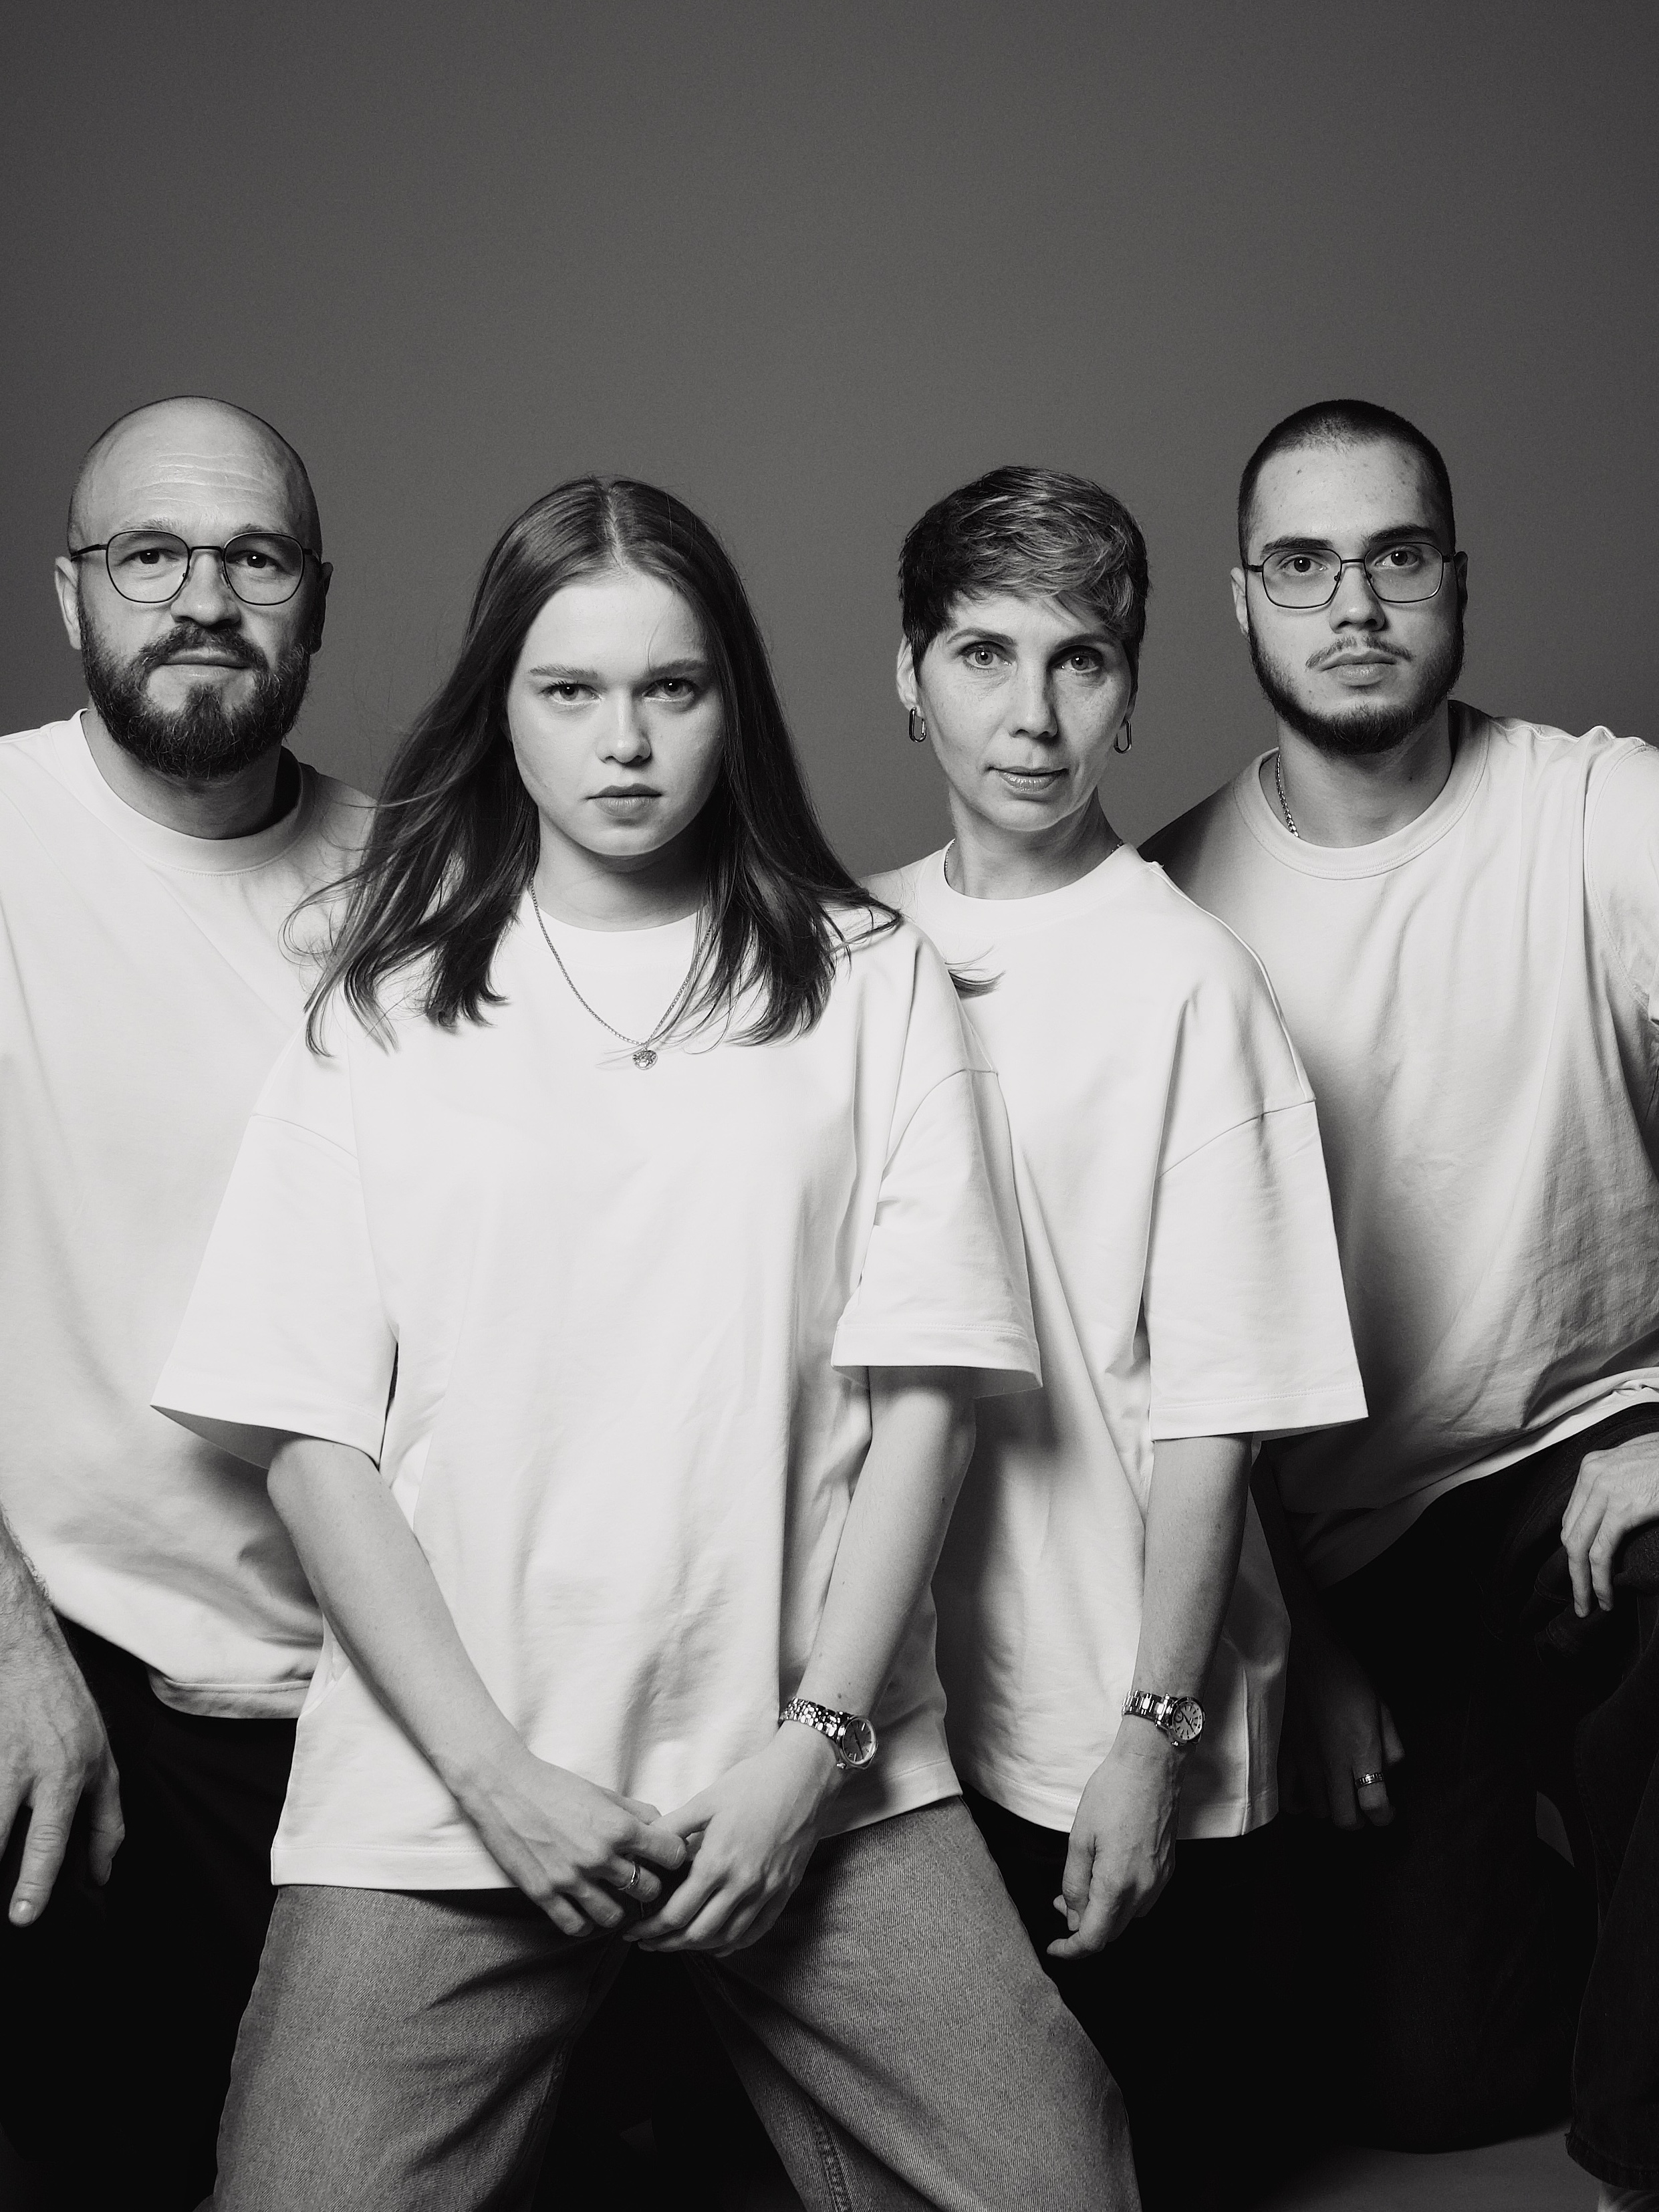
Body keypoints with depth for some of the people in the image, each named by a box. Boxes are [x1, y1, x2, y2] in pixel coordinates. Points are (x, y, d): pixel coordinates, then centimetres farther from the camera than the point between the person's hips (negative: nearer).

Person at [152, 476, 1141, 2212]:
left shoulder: (867, 982, 7)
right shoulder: (382, 1015, 7)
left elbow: (921, 1389, 2)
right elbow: (311, 1435, 2)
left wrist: (815, 1747, -6)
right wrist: (497, 1778, -6)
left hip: (810, 1770, 0)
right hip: (444, 1789, 1)